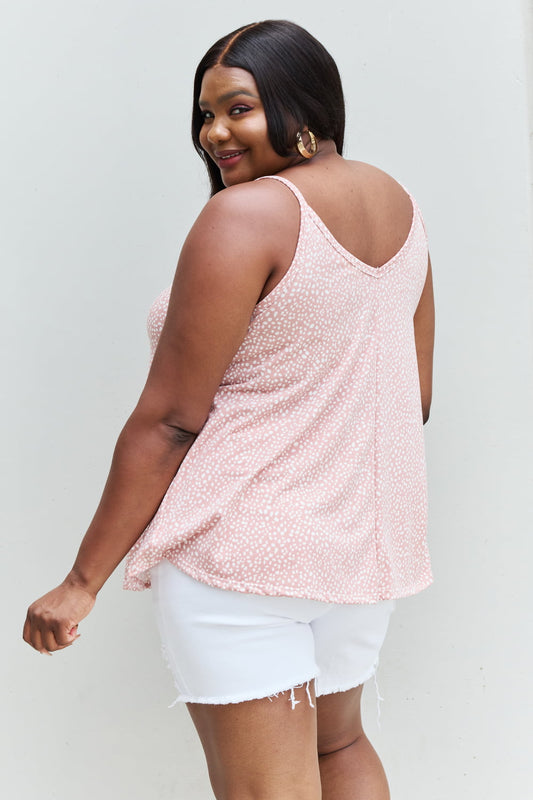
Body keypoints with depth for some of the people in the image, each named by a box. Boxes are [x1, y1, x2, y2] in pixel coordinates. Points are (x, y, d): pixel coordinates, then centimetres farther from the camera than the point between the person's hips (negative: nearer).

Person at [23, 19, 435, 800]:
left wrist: (84, 578, -11)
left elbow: (169, 420, -17)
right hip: (366, 544, 8)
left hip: (241, 551, -8)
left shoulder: (245, 215, -16)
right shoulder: (399, 204, 7)